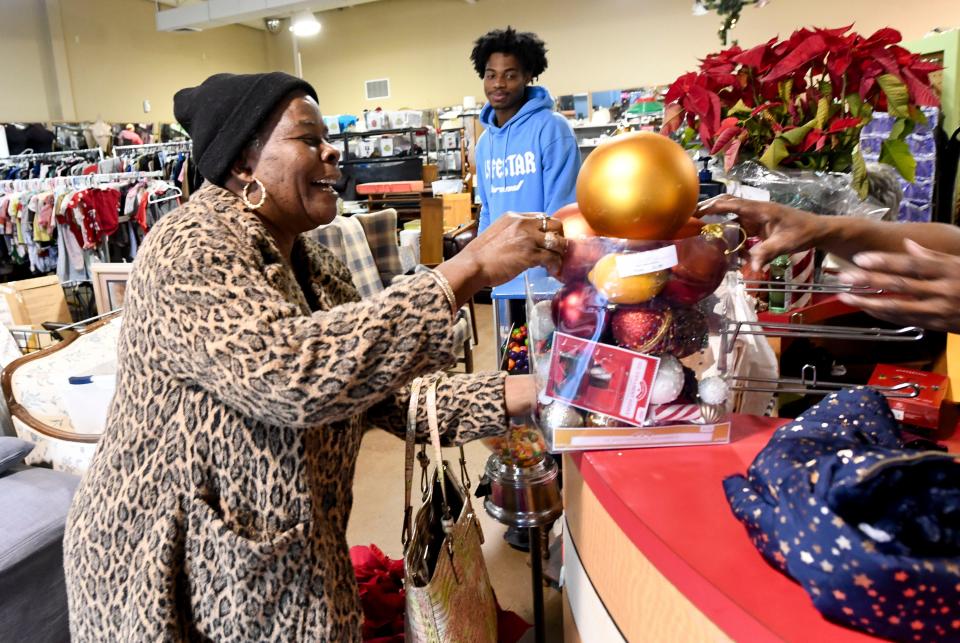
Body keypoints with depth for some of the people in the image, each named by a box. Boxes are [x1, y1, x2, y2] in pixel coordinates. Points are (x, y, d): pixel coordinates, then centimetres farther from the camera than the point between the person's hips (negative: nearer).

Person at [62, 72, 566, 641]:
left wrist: (517, 394, -12)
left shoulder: (317, 270, 3)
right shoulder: (190, 251, -22)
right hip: (180, 583, -6)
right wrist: (470, 270, -37)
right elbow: (288, 372, -40)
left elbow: (390, 396, -1)